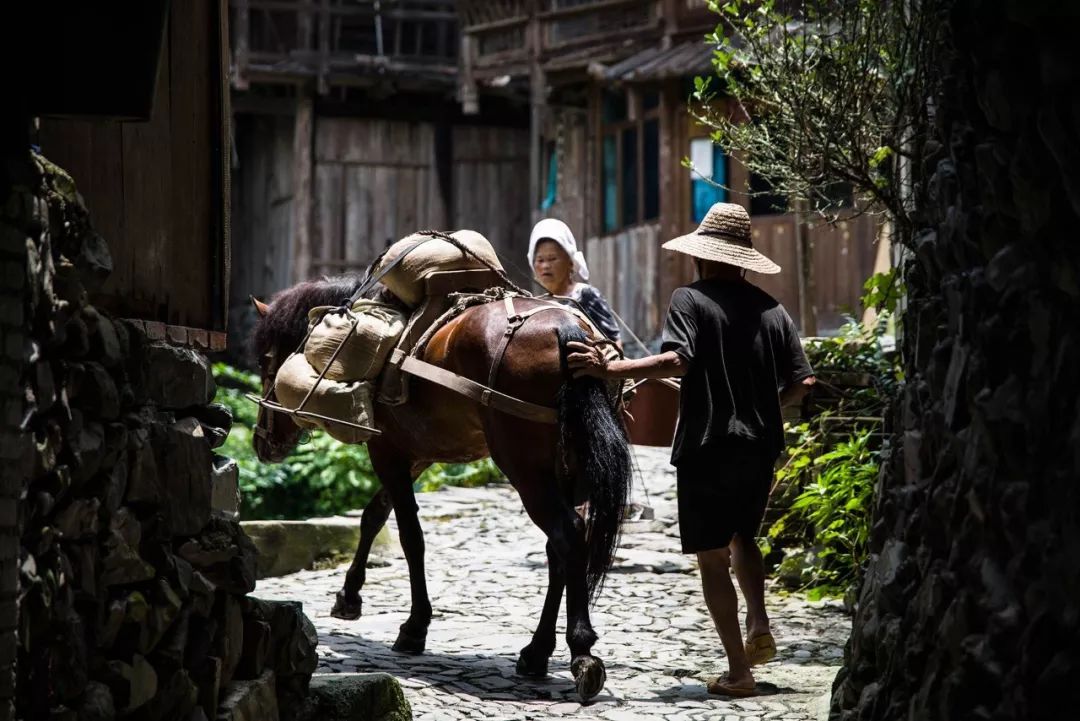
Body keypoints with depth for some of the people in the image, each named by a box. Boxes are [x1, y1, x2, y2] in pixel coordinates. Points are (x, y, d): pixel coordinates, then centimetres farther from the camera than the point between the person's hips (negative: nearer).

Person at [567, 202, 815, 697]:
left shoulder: (691, 299, -8)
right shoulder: (771, 309, 7)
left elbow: (676, 361, -24)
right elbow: (801, 384, 5)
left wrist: (608, 369, -23)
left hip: (707, 448, -5)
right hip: (762, 447, 5)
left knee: (713, 558, 2)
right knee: (743, 540, 26)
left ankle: (738, 671, 0)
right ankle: (760, 628, 6)